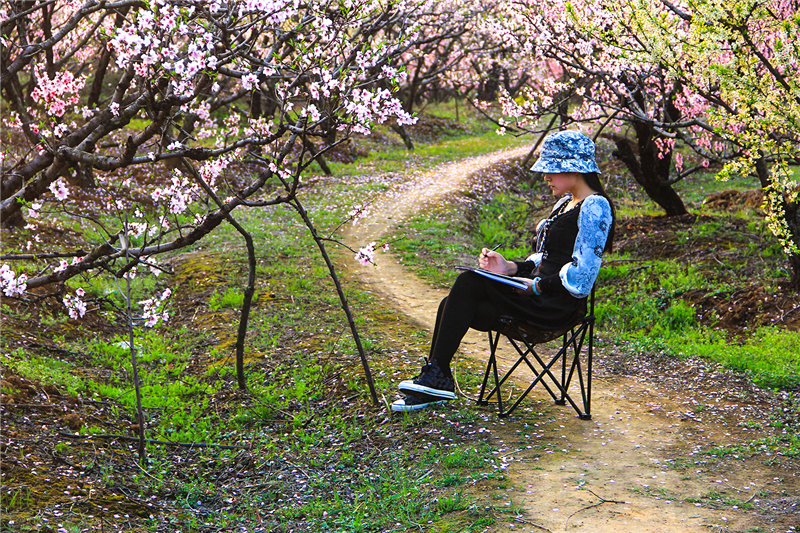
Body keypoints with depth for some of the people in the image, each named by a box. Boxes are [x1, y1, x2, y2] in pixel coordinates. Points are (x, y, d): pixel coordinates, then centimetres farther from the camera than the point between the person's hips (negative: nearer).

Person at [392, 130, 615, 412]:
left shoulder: (595, 207, -12)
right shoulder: (565, 203, 19)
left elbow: (580, 278, -20)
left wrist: (535, 286, -16)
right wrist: (510, 268, 6)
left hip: (557, 305, -10)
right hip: (541, 294, 10)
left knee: (467, 283, -22)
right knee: (454, 305, -6)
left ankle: (436, 376, -15)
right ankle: (434, 381, -4)